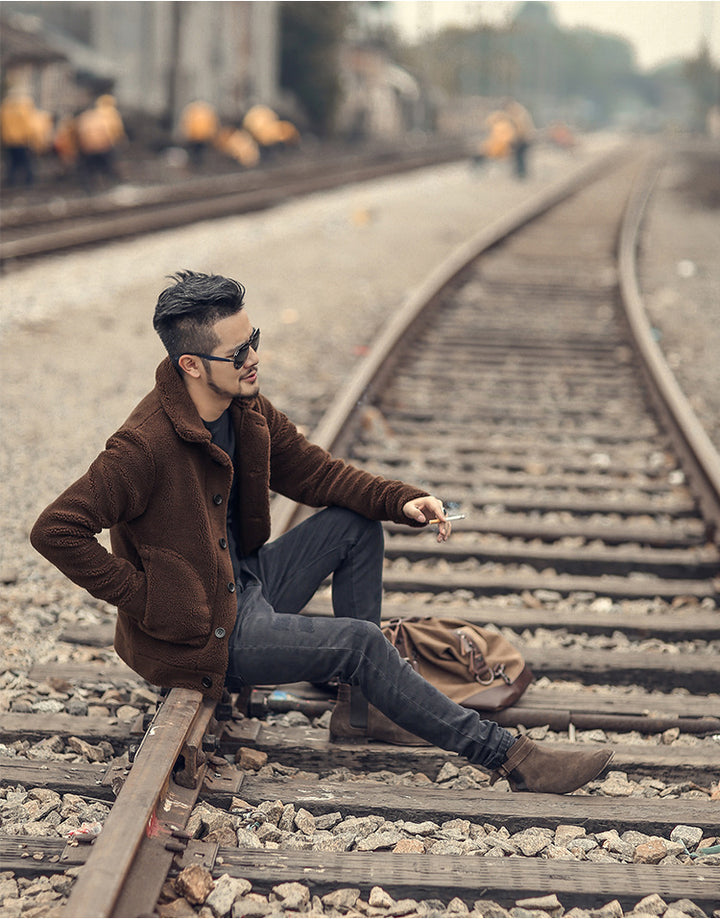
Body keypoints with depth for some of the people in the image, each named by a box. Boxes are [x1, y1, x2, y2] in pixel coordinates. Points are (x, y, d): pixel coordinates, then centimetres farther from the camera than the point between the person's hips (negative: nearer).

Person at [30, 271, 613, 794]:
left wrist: (402, 501, -6)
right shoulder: (146, 445, -28)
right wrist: (141, 599, -24)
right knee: (360, 642, -18)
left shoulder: (247, 409, -2)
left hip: (245, 582, 9)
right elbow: (56, 531, -28)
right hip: (203, 634, -9)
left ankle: (359, 705, 4)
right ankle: (507, 756, -10)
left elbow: (313, 470, 10)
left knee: (356, 523, 4)